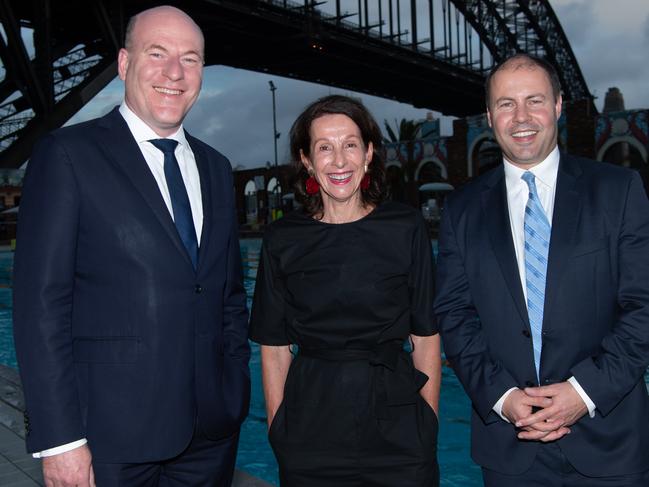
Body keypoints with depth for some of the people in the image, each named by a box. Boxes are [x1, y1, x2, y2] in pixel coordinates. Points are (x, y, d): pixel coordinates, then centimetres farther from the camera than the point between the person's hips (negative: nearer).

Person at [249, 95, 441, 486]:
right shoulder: (282, 240, -1)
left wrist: (430, 430, -3)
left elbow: (426, 337, 0)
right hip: (310, 431, 1)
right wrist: (277, 432, -3)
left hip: (397, 428, 0)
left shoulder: (406, 229, -3)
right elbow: (274, 347, 2)